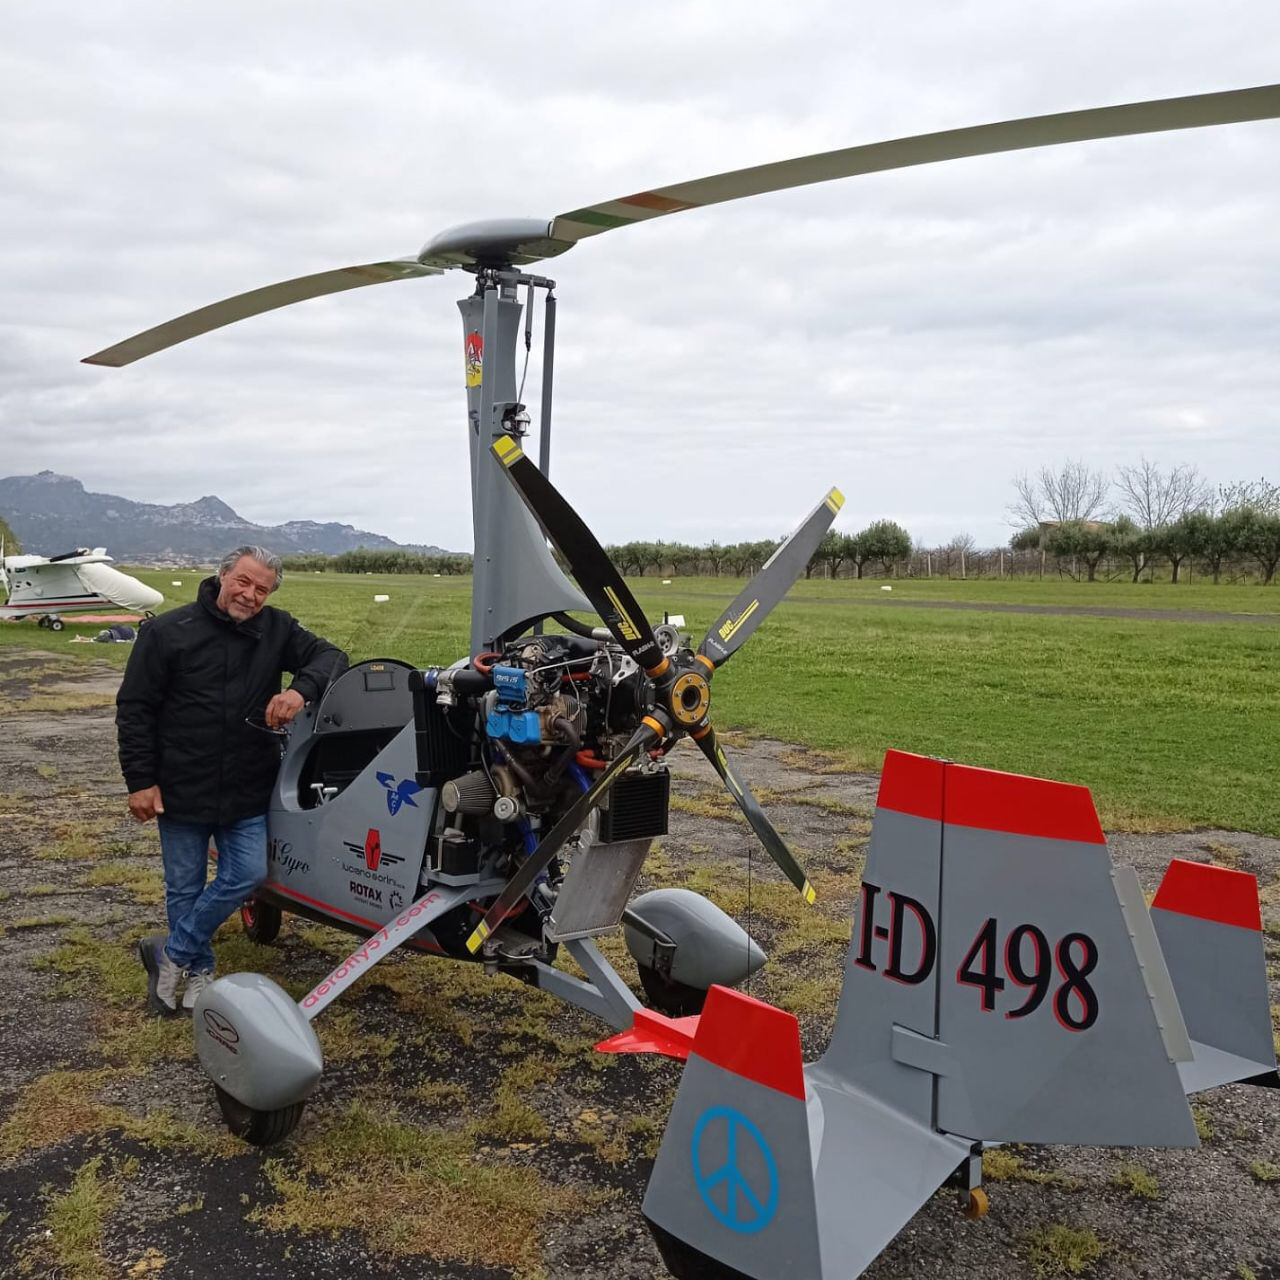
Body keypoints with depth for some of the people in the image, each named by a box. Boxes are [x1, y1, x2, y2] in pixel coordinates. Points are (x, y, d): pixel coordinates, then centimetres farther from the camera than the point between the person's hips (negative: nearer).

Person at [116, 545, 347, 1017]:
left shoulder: (277, 630, 0)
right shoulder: (167, 632, -7)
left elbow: (329, 656, -5)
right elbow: (134, 709, -4)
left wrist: (300, 689, -27)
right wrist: (140, 781, -8)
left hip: (248, 792, 2)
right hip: (182, 789, -2)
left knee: (248, 874, -1)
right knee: (185, 887, 9)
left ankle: (171, 954, 18)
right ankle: (198, 971, 30)